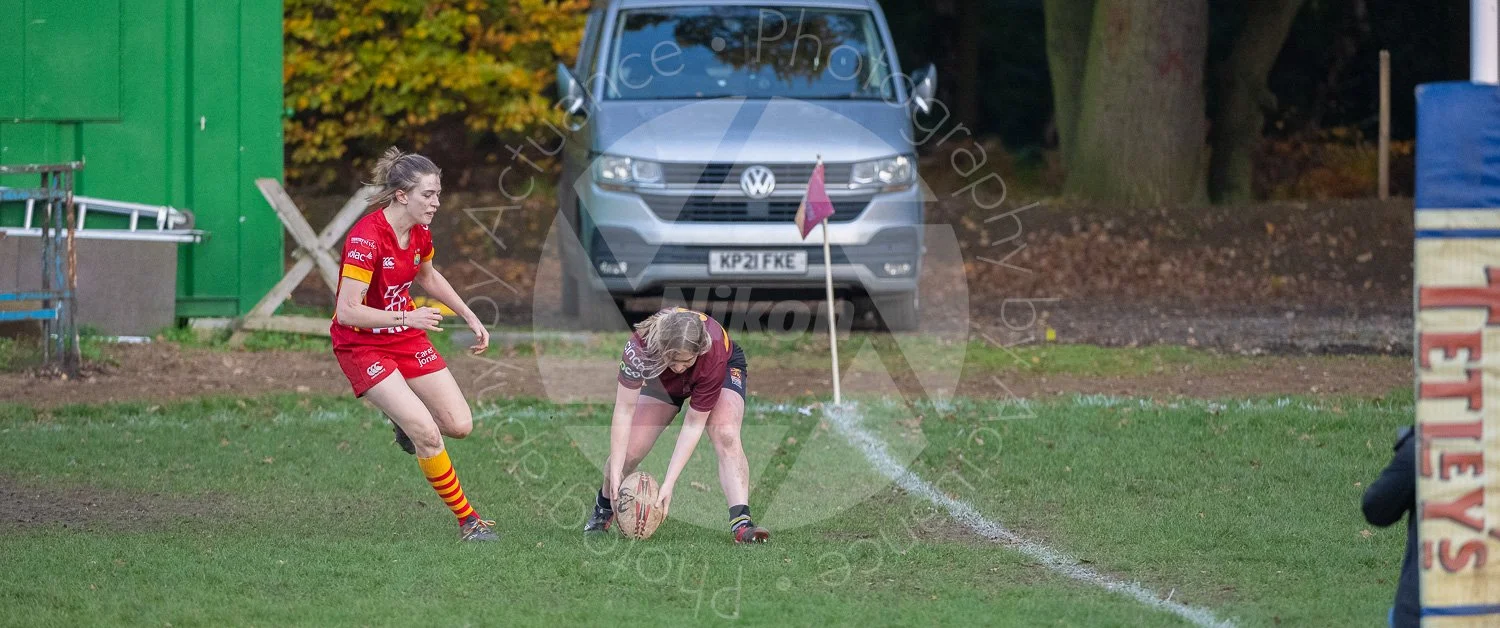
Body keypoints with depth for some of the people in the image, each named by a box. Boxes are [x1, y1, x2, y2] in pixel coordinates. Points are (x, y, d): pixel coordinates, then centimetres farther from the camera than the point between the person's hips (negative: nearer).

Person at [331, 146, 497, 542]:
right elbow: (347, 311, -30)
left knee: (459, 425, -2)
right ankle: (468, 521, -5)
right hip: (361, 346, -7)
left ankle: (409, 420, 32)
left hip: (406, 338, 7)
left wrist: (469, 317, 18)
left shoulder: (419, 233, -3)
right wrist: (407, 318, -35)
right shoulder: (366, 238, -27)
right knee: (427, 434, -19)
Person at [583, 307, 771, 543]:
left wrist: (668, 484, -37)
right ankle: (603, 509, 22)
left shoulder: (713, 358, -43)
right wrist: (615, 473, -39)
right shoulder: (640, 345, -42)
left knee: (726, 436, -28)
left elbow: (694, 425, -34)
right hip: (662, 380, 2)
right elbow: (624, 410, -35)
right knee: (628, 450, -7)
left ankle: (741, 521, -35)